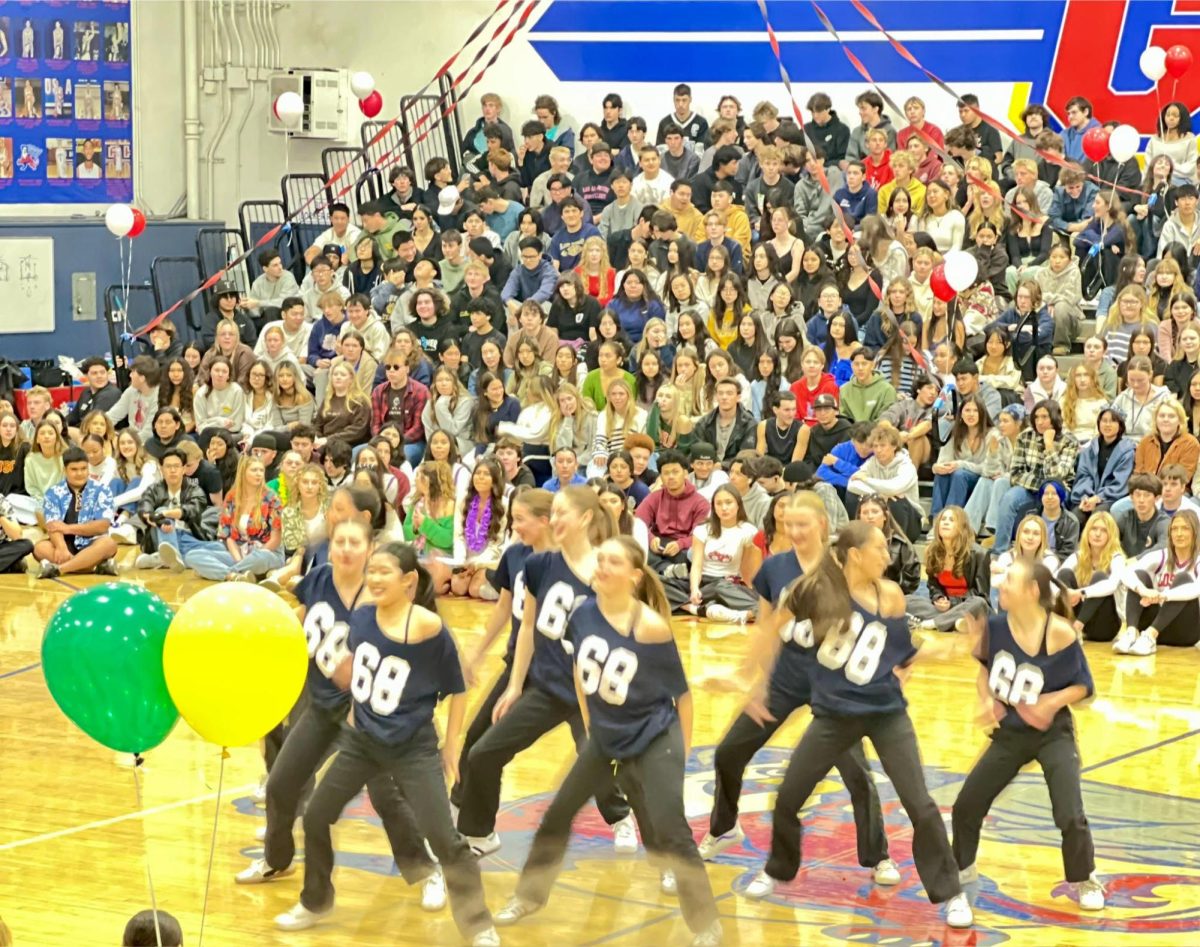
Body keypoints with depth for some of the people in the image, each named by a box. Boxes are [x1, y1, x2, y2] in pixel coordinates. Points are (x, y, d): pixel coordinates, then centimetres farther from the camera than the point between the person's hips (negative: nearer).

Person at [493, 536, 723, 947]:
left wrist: (682, 749, -4)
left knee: (670, 830, -13)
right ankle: (529, 896, 34)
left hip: (654, 738, -6)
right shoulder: (583, 615, -9)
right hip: (605, 736, 6)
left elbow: (681, 691, -12)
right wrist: (589, 723, 13)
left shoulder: (651, 627, -24)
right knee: (557, 815, 13)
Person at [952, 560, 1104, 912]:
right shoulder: (994, 625, -10)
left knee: (1070, 815, -14)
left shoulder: (1059, 633, -22)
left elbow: (1084, 685, -11)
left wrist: (1054, 701, -27)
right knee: (966, 804, 8)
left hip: (1053, 733, -4)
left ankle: (1085, 882, 11)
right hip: (1010, 732, 4)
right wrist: (986, 699, -6)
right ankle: (962, 869, 33)